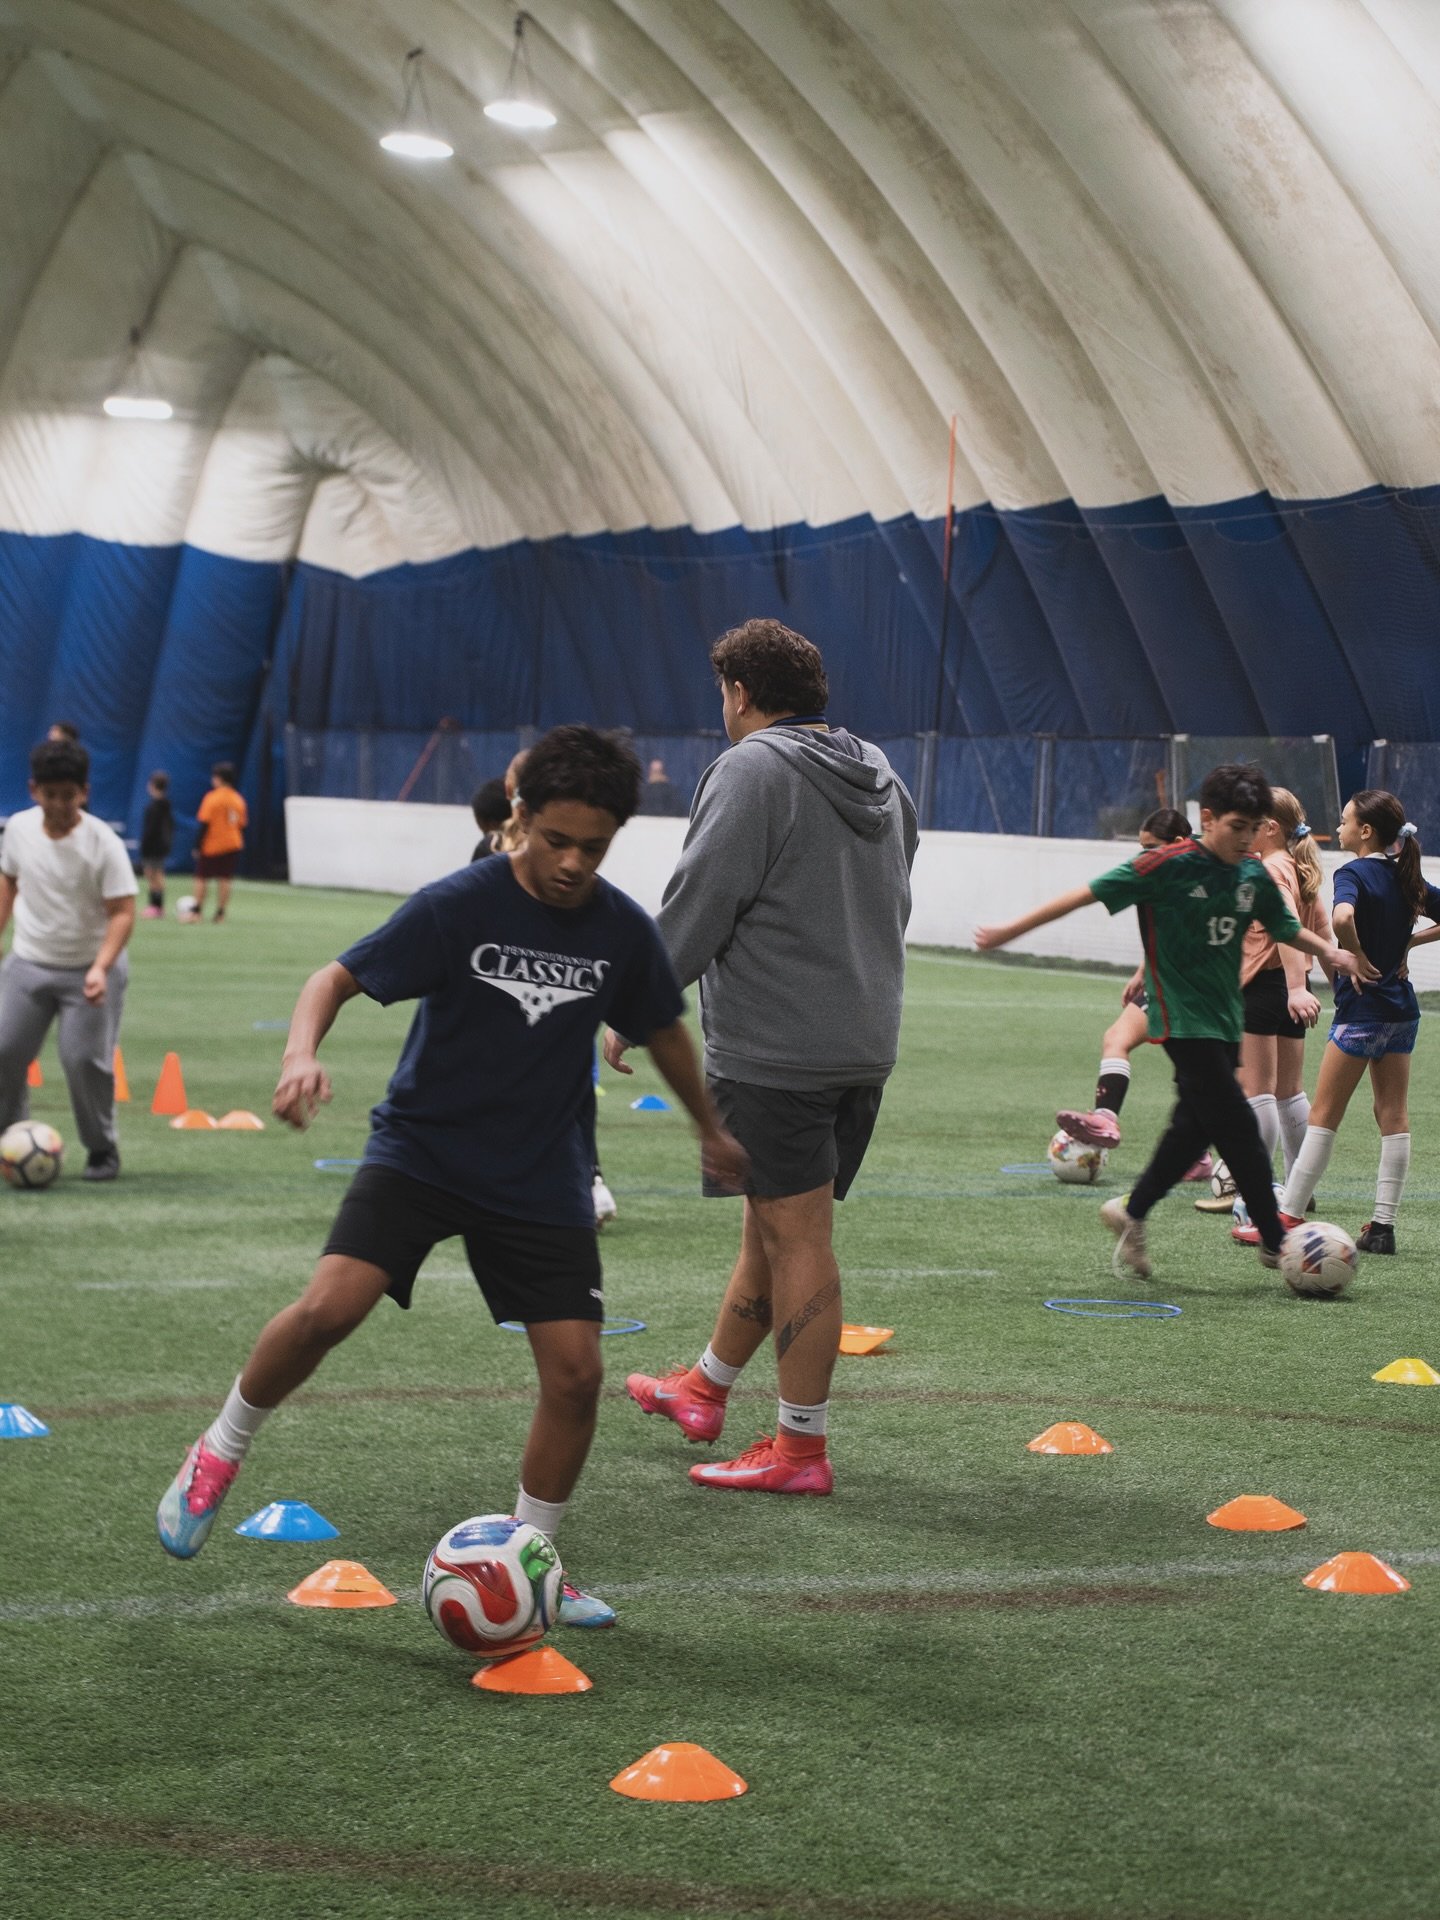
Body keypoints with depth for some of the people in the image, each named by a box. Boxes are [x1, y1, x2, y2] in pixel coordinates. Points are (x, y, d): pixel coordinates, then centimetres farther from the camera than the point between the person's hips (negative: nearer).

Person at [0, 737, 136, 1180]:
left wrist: (101, 967, -31)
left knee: (85, 1060, -8)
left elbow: (123, 912, -19)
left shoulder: (103, 843, -18)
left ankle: (102, 1150, 11)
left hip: (89, 970, -4)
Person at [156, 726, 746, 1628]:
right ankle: (218, 1458, 5)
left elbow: (665, 1030, 16)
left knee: (576, 1372, -5)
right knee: (329, 1308, -22)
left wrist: (713, 1130, 28)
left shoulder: (625, 932, -3)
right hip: (422, 1147, -3)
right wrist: (303, 1054, -31)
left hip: (543, 1179, 3)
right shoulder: (460, 905, -13)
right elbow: (338, 978, -11)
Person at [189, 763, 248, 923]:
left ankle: (197, 911, 3)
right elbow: (242, 824, 9)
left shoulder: (212, 798, -12)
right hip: (232, 845, 5)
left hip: (211, 845, -5)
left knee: (201, 878, 6)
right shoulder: (238, 799, 5)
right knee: (225, 879, 6)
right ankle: (220, 912, 3)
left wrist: (198, 846, -10)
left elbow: (204, 824, -14)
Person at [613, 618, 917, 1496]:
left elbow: (696, 907, -15)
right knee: (773, 1225, 19)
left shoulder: (752, 771, -11)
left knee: (797, 1237, -4)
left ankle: (801, 1447, 1)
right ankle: (705, 1388, 35)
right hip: (865, 1045, 9)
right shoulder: (882, 775, 15)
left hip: (774, 1052, -9)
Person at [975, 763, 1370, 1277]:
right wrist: (1011, 931, -9)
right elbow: (1089, 894, -9)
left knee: (1194, 1128, 9)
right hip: (1183, 1018, -7)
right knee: (1237, 1126, -9)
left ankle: (1131, 1215, 26)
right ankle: (1275, 1241, -2)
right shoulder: (1169, 865, -13)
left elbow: (1286, 928, 20)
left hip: (1224, 1021, 7)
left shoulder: (1253, 876, 5)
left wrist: (1330, 952, 0)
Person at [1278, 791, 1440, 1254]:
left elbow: (1342, 917, -34)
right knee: (1393, 1115, 6)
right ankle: (1383, 1225, 6)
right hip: (1402, 1008, 7)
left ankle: (1288, 1216, 2)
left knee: (1324, 1115, -1)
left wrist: (1359, 958, -19)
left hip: (1361, 1009, -7)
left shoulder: (1353, 873, -13)